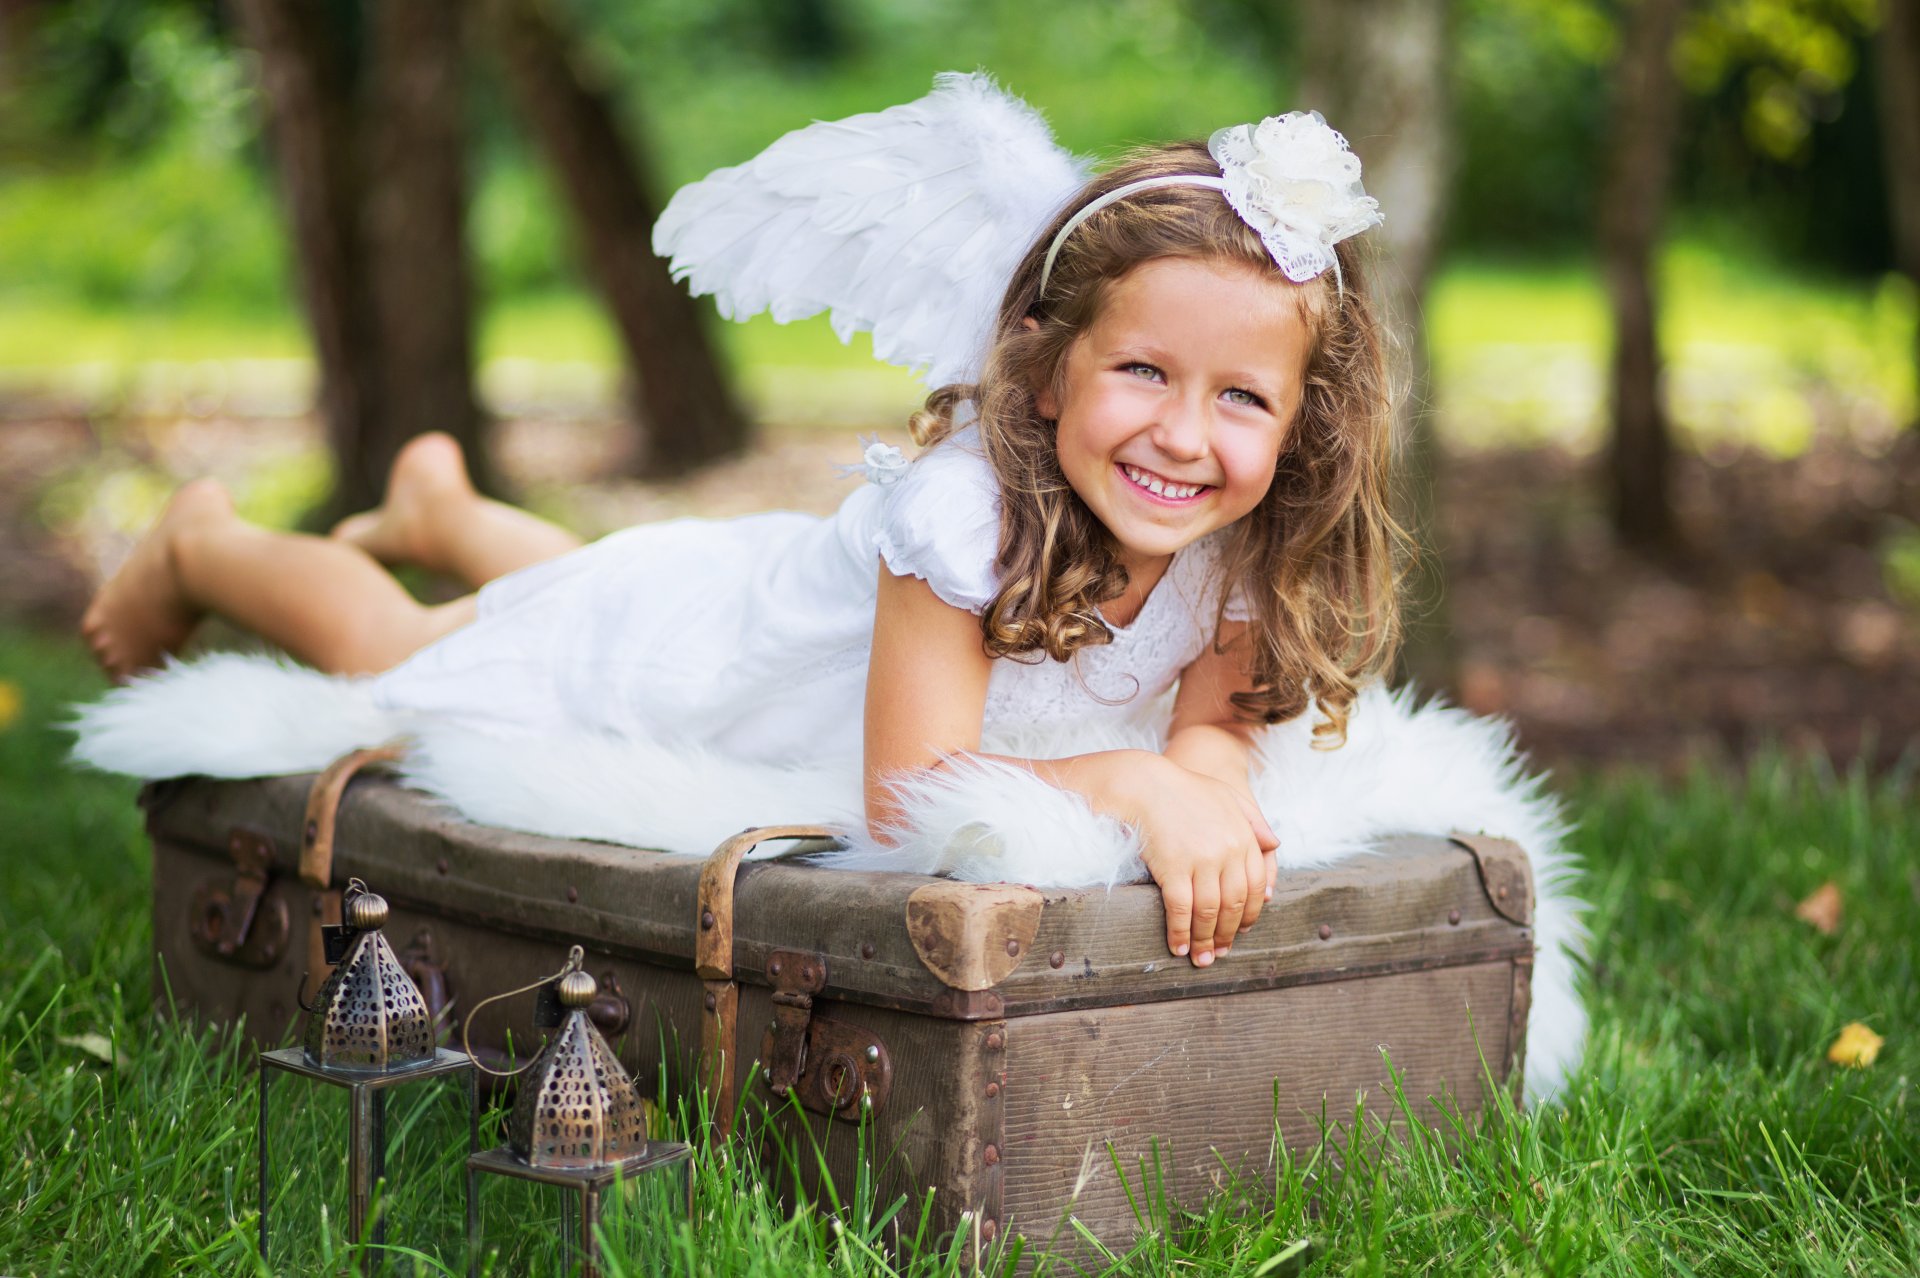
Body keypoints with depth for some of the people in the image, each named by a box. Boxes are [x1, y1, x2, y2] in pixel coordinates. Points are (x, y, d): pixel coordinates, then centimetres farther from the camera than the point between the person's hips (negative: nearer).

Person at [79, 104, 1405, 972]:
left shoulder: (1246, 540, -28)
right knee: (390, 660, 23)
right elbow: (910, 794, -45)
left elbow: (1215, 720, -20)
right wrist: (1131, 786, -58)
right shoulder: (968, 504, -46)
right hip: (671, 633, -6)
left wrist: (1206, 782, -43)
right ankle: (203, 542, 51)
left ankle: (438, 505, 65)